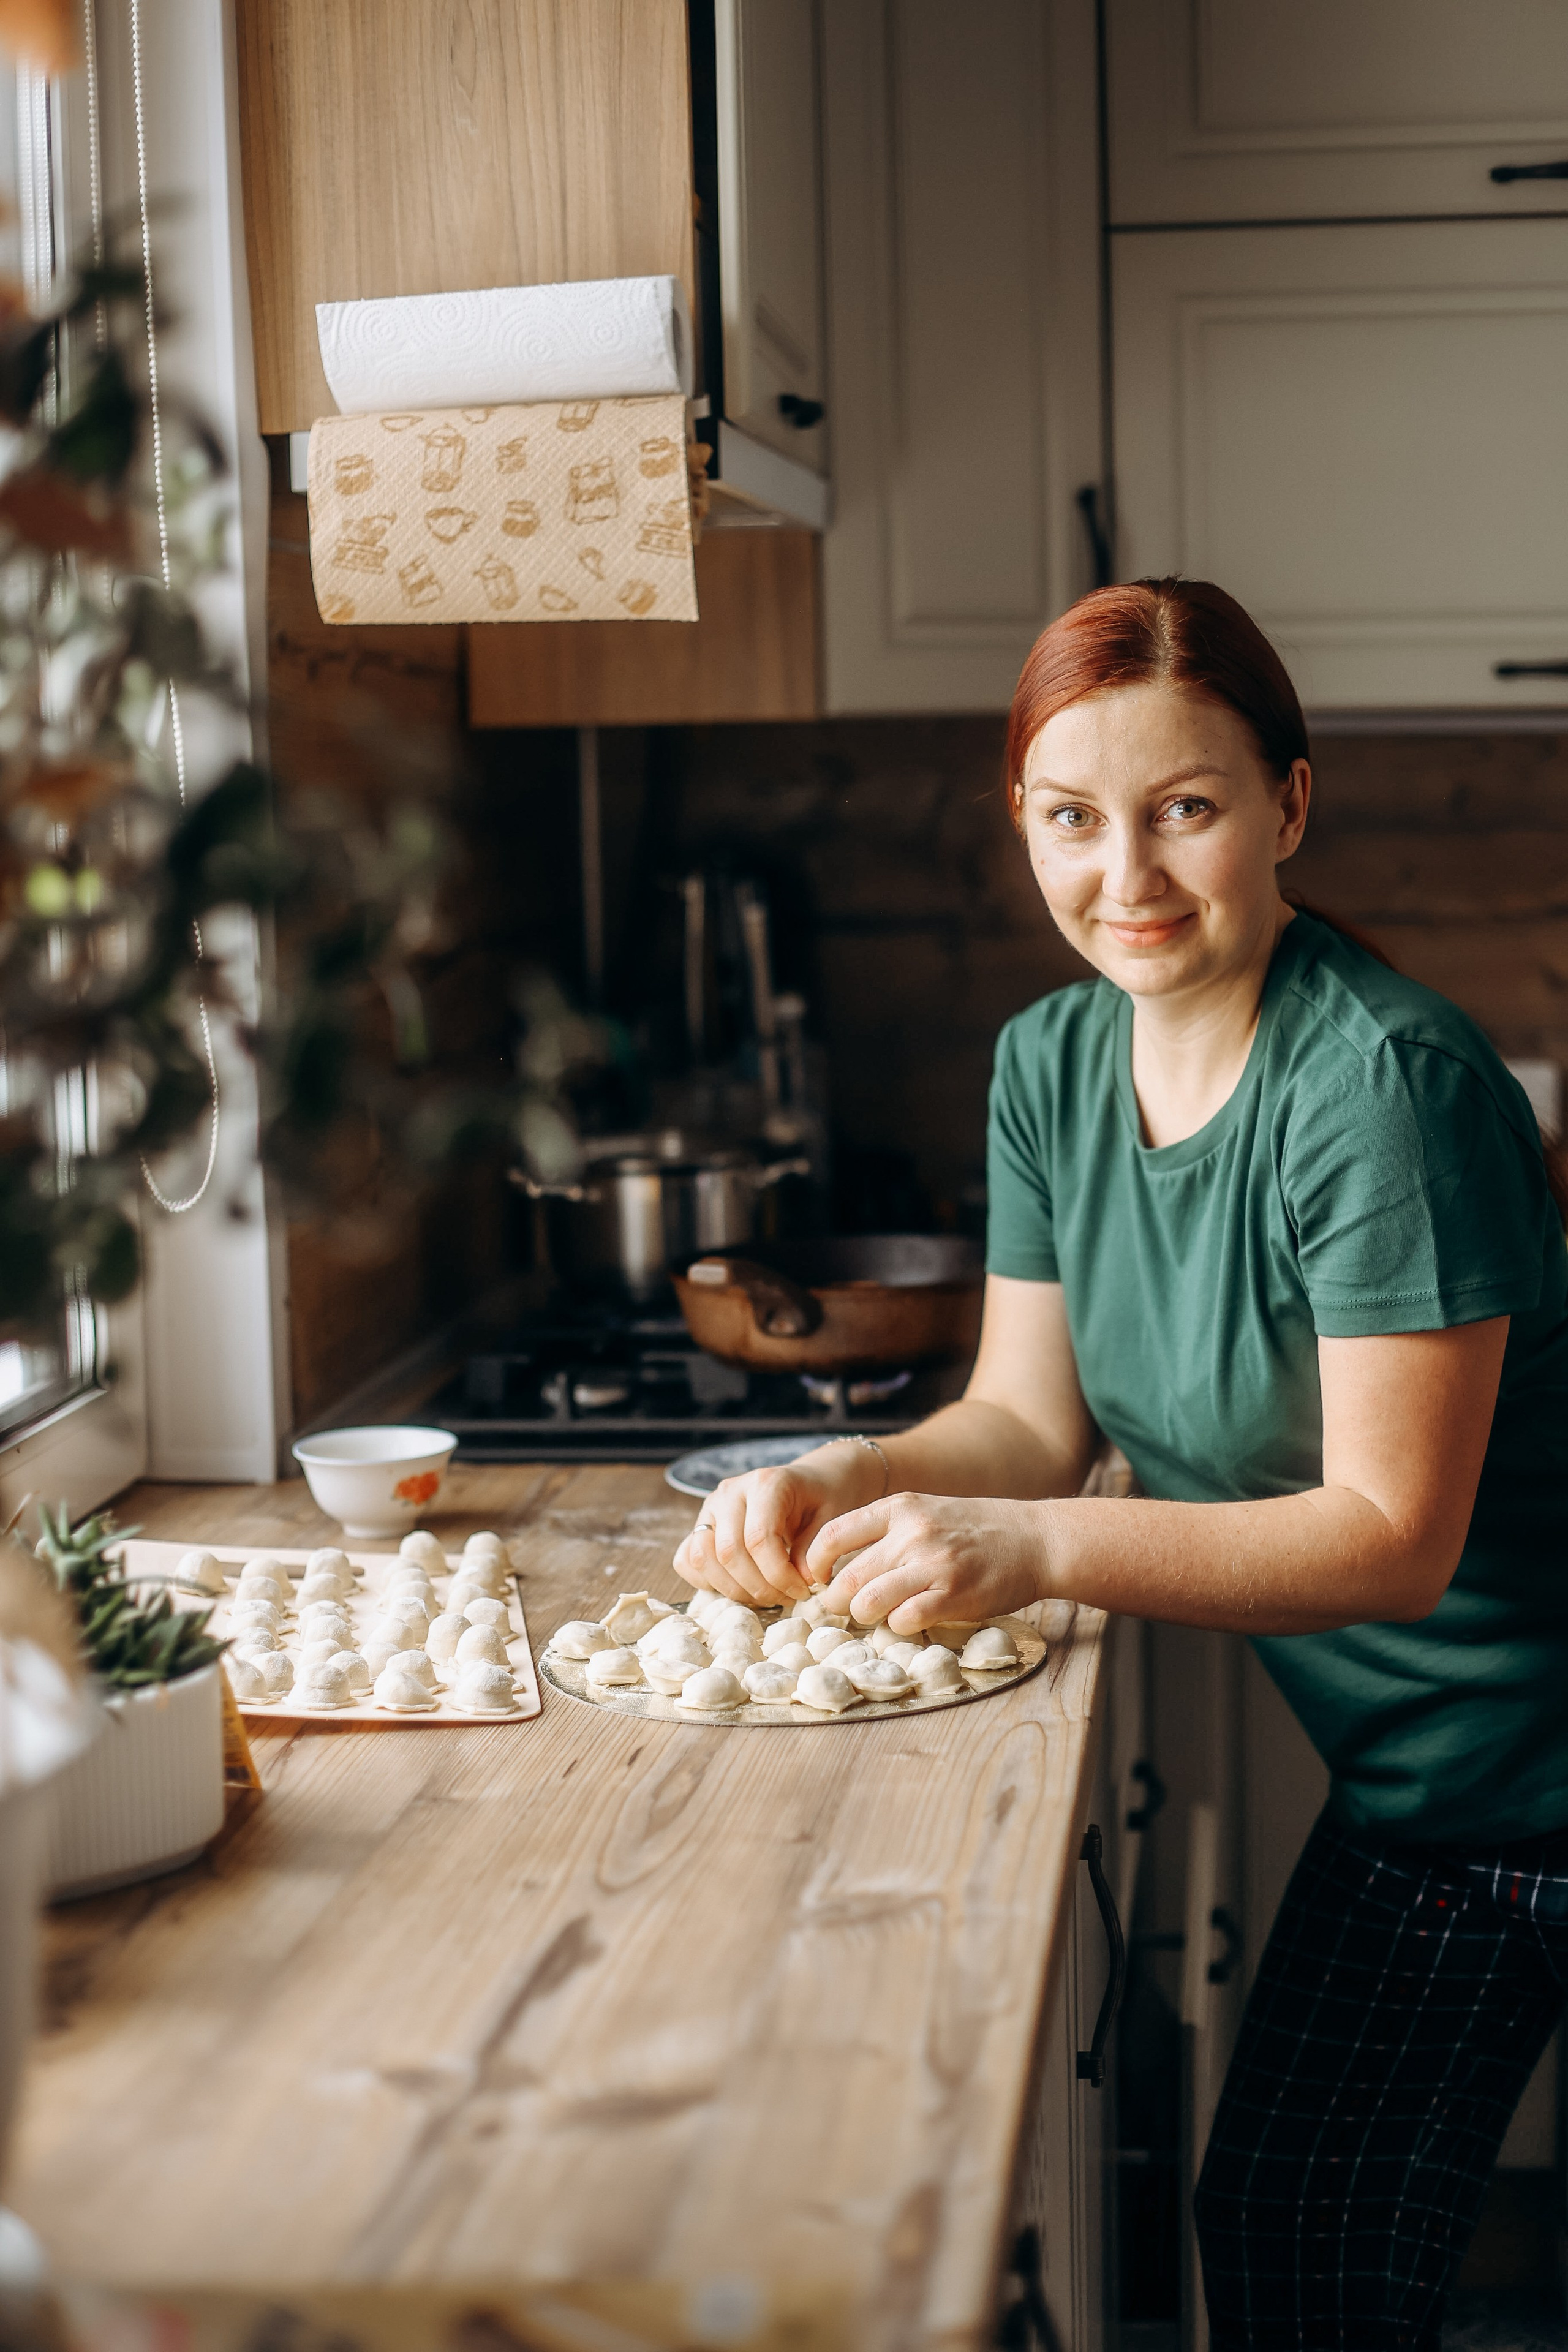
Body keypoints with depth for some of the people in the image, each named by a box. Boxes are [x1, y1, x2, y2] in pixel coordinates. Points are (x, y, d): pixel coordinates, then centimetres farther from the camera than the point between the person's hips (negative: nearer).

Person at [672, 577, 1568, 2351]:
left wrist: (1034, 1549, -37)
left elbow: (1393, 1535, -26)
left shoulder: (1384, 1085, -27)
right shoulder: (1051, 1060, 0)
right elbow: (1031, 1415, 4)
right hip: (1398, 1749, 8)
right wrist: (845, 1486, -16)